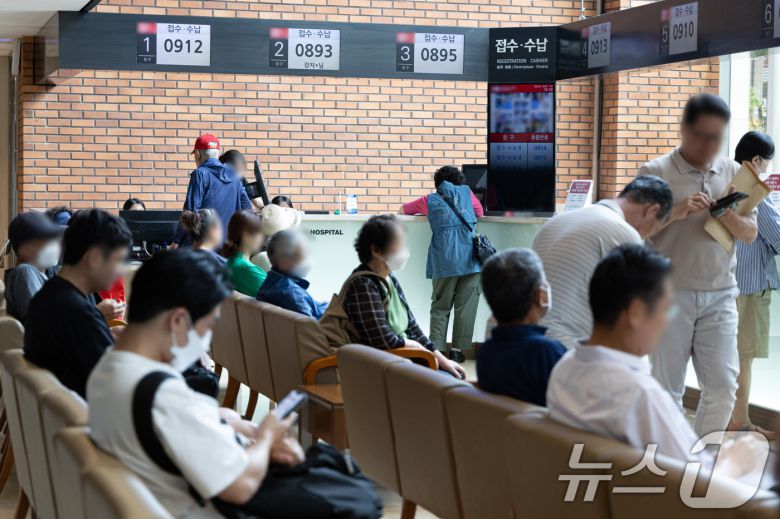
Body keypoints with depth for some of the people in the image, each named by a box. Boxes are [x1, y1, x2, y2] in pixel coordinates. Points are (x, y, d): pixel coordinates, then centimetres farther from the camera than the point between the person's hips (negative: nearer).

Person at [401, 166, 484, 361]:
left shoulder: (430, 200, 15)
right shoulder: (466, 192, 16)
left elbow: (404, 210, 29)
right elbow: (480, 212, 31)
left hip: (444, 263, 0)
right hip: (469, 260, 0)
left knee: (440, 307, 7)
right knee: (465, 307, 3)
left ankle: (436, 349, 1)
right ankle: (458, 349, 0)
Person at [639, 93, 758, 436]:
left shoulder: (732, 173, 8)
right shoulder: (655, 173, -4)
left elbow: (750, 234, 8)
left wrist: (729, 217, -13)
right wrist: (675, 213, -20)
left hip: (720, 295, 3)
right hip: (670, 294, -3)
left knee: (723, 387, 1)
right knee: (667, 388, 5)